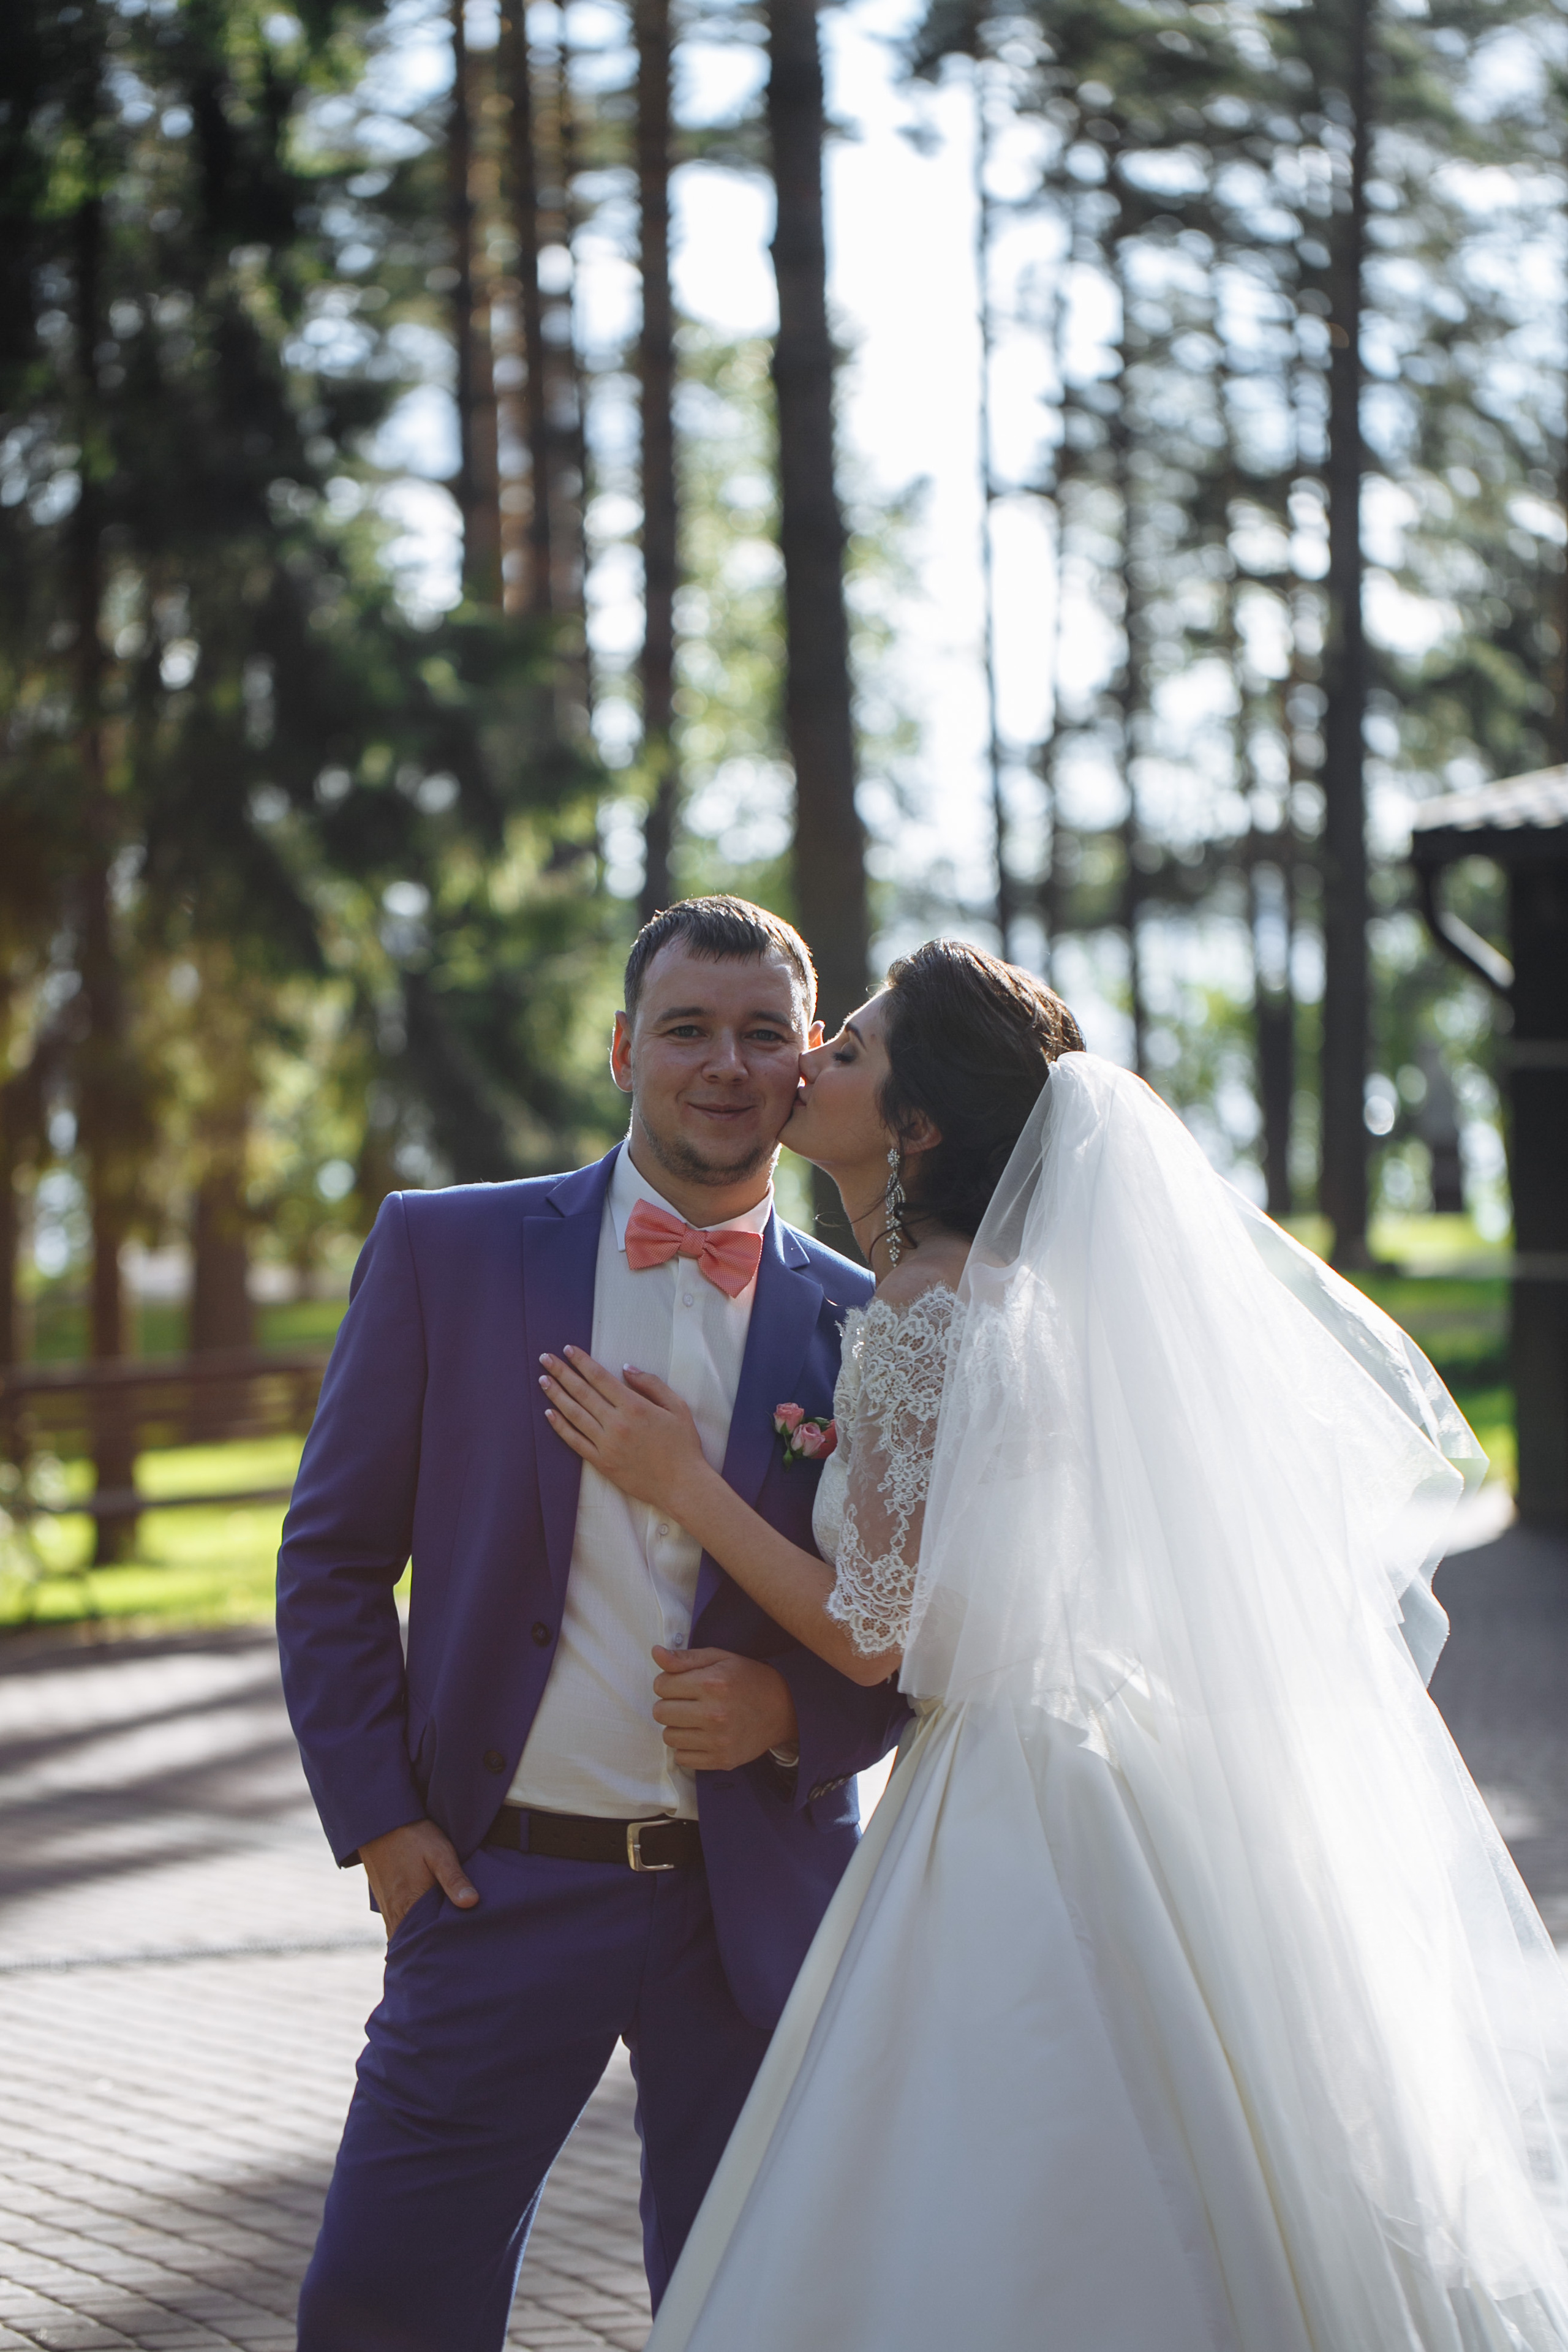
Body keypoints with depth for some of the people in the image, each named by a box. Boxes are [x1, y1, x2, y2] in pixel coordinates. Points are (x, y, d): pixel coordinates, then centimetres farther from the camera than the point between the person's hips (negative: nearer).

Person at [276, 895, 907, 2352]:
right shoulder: (446, 1251, 1)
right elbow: (334, 1556, 4)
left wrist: (792, 1711, -12)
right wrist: (377, 1816, -3)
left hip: (755, 1898, 1)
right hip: (501, 1886, -1)